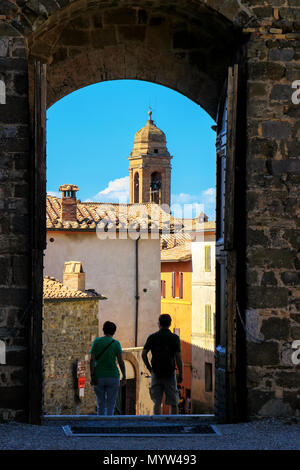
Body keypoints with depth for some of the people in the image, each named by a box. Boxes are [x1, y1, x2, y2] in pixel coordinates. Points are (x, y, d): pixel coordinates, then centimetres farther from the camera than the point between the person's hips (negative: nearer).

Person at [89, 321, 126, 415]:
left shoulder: (97, 341, 2)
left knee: (100, 404, 12)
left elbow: (92, 360, -5)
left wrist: (92, 376, -5)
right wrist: (124, 376, 2)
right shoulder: (116, 343, -2)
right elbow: (120, 361, -5)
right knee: (110, 405, 2)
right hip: (113, 376, -2)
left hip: (99, 376, 2)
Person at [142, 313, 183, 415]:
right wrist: (180, 374, -2)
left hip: (156, 373, 1)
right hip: (170, 373, -1)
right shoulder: (175, 338, -3)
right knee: (173, 403, 9)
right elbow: (178, 357, -8)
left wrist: (149, 368, 8)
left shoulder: (152, 337, 2)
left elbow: (143, 354, -3)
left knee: (157, 403, 2)